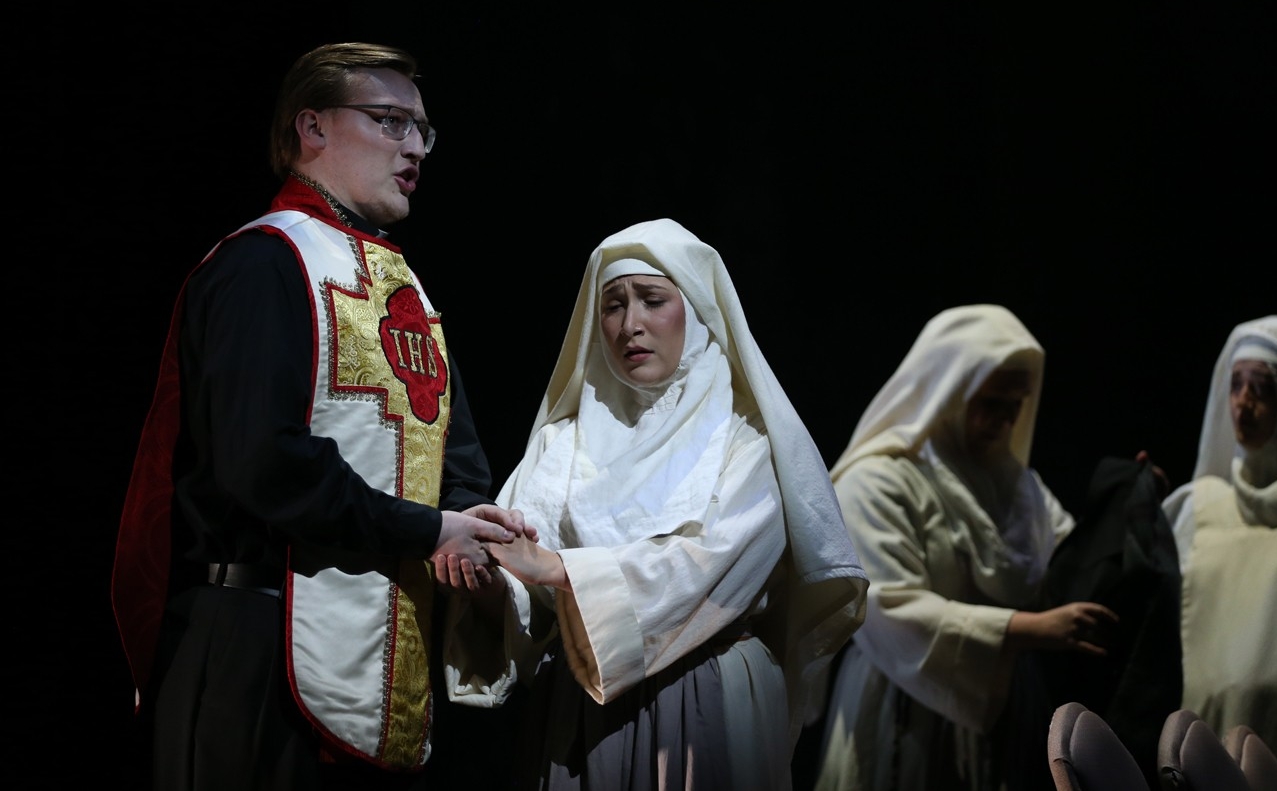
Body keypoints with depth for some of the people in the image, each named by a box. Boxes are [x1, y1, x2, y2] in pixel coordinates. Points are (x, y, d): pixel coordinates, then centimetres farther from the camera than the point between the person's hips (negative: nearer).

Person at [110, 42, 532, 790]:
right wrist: (427, 533, -16)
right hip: (265, 648, -9)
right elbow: (263, 461, -21)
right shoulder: (265, 264, -10)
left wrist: (470, 530, -3)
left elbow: (457, 447, 20)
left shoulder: (404, 284, 20)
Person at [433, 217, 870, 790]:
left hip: (708, 706, -3)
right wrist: (482, 578, -24)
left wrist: (555, 567, -25)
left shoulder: (746, 441, -2)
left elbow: (712, 563, -18)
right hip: (576, 706, 3)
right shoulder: (566, 439, 8)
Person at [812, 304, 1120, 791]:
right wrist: (1029, 630, -28)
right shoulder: (876, 482, -10)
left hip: (1003, 717, 6)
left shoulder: (1014, 482, 13)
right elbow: (888, 611, -21)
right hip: (905, 725, -6)